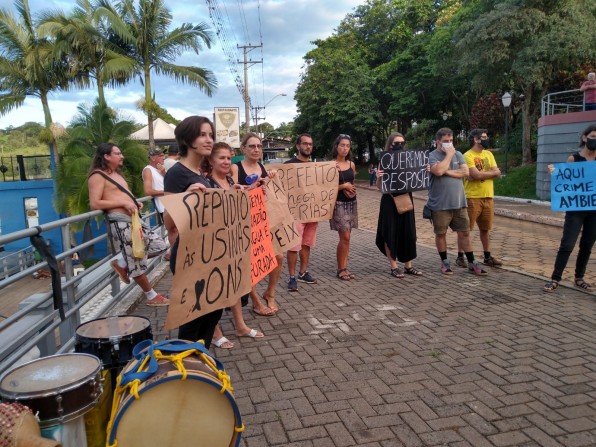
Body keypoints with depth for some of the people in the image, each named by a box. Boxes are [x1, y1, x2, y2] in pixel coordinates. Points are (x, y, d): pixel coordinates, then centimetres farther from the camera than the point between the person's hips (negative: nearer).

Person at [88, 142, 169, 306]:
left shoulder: (116, 173, 21)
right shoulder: (98, 176, -7)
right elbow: (94, 204, -16)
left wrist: (134, 202, 12)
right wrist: (123, 203, -17)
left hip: (133, 219, 9)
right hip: (121, 222, -9)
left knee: (159, 245, 8)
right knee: (137, 262, 0)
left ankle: (122, 263, 18)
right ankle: (151, 296, 14)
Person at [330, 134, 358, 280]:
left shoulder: (351, 164, 8)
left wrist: (351, 189, -1)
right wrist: (344, 186, -14)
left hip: (351, 202, 6)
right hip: (338, 203, -6)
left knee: (347, 237, 7)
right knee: (344, 237, -7)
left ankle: (344, 267, 14)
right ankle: (340, 269, 5)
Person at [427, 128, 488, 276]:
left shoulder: (458, 154, 10)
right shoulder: (431, 156, -4)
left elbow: (465, 172, -2)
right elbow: (438, 171, -23)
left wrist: (447, 172, -12)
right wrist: (449, 154, -11)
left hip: (459, 203, 4)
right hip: (440, 205, -4)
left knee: (464, 233, 8)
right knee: (441, 234, 7)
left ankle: (472, 263, 16)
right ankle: (444, 262, 22)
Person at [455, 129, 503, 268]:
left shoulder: (489, 154, 13)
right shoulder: (468, 156, -9)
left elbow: (497, 173, 4)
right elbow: (476, 175, -20)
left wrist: (481, 174, -11)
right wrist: (490, 172, -4)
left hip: (488, 197, 6)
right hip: (472, 198, -6)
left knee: (485, 228, 14)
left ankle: (487, 257, 22)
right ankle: (460, 256, 8)